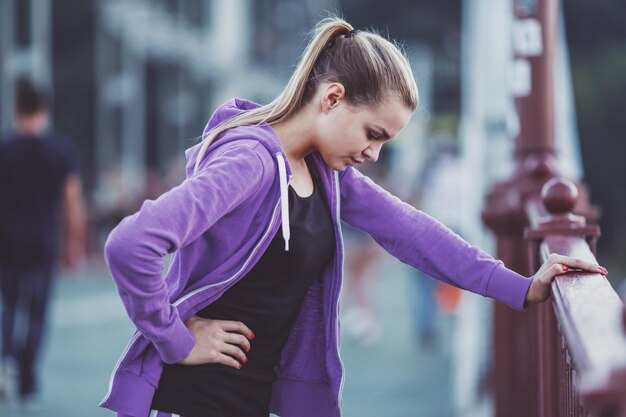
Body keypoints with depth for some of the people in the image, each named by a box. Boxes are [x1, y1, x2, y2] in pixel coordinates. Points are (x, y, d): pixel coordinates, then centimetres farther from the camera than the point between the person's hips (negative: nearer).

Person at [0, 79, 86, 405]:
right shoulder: (59, 151, -1)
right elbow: (73, 204, -1)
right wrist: (74, 247, 6)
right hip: (43, 243, 0)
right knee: (36, 312, 7)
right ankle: (27, 385, 3)